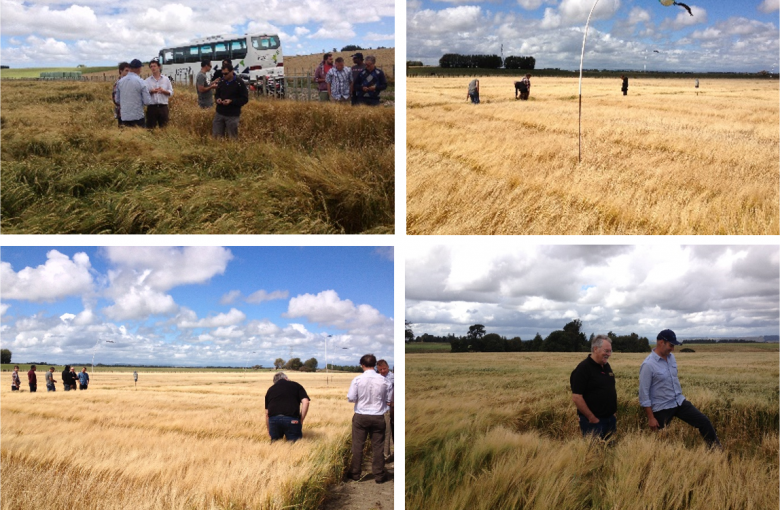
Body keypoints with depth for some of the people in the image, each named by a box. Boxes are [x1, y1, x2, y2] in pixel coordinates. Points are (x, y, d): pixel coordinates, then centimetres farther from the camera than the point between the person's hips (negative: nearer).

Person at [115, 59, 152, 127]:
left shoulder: (120, 82, 4)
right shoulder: (140, 82, -11)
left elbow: (117, 100, 12)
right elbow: (147, 101, -12)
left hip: (124, 117, 5)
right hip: (137, 117, -5)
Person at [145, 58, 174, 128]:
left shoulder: (166, 79, 7)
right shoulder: (147, 81, 5)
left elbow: (171, 92, 6)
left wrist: (163, 91, -13)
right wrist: (151, 91, -17)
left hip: (163, 107, 1)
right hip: (151, 107, -1)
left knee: (164, 127, 3)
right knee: (150, 127, 0)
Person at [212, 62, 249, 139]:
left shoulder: (240, 83, -10)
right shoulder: (221, 81, 6)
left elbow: (245, 99, -9)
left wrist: (231, 101, -21)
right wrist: (217, 99, -5)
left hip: (232, 115, -5)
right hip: (219, 113, 5)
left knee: (232, 137, 4)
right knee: (215, 136, 7)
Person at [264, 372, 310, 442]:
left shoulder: (270, 389, 25)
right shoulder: (296, 385, 19)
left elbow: (267, 413, 26)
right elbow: (305, 402, 3)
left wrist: (269, 431, 36)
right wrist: (301, 421, 7)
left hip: (273, 419, 2)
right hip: (292, 419, -2)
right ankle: (292, 442, -23)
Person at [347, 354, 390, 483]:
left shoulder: (357, 379, -11)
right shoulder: (383, 380, -7)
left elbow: (351, 398, -8)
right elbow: (388, 399, 1)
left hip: (361, 416, -1)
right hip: (378, 417, 1)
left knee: (357, 446, 10)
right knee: (378, 446, 8)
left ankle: (355, 473, 18)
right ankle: (379, 475, 14)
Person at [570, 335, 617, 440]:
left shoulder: (606, 366, 10)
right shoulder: (583, 368, -15)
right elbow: (576, 398, -19)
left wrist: (613, 412, 13)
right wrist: (592, 418, -16)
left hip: (610, 419, 8)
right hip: (593, 422, -8)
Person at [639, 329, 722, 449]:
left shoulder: (671, 357, 3)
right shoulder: (648, 365, -21)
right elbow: (644, 394, -19)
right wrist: (651, 418, -19)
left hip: (679, 402, 7)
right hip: (662, 408, -7)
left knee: (704, 422, 4)